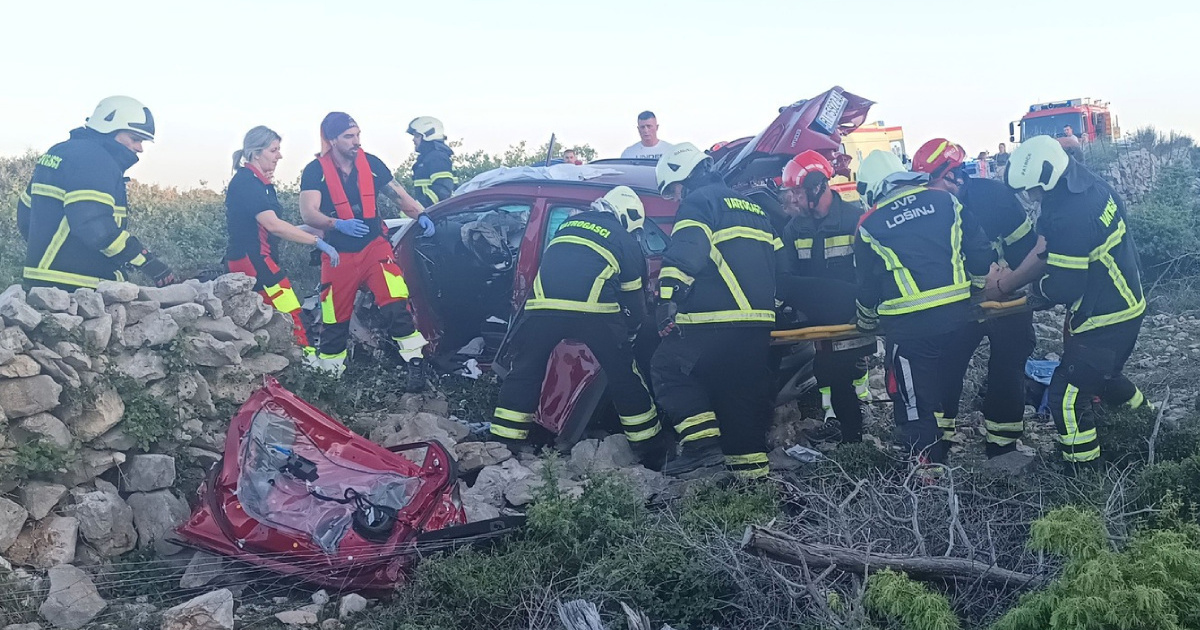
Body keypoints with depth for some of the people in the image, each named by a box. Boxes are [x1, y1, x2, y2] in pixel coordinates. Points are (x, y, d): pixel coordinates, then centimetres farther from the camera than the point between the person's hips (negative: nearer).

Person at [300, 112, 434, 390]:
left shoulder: (370, 163, 2)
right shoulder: (316, 171, -6)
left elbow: (398, 194, 10)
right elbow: (308, 213, -17)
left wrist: (420, 215, -7)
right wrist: (338, 224, -34)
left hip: (374, 246, 1)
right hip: (338, 255, -1)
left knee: (397, 306, -17)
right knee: (334, 321, 7)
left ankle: (416, 365, -11)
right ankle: (328, 375, 24)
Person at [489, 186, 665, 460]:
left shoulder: (569, 224, 29)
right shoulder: (625, 241, 20)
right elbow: (634, 297, 24)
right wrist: (631, 333, 39)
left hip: (543, 305, 2)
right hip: (595, 309, -2)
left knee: (524, 373, 16)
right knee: (624, 376, 13)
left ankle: (503, 444, 15)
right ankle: (649, 449, 21)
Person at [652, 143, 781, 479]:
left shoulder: (698, 202, -2)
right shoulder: (753, 208, 25)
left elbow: (684, 254, -19)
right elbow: (778, 260, 26)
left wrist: (668, 300, -19)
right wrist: (772, 307, 31)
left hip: (715, 320, -8)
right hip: (759, 322, 8)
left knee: (667, 368, 3)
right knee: (742, 388, 13)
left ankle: (702, 440, -11)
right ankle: (751, 462, 13)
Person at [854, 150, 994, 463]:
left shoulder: (870, 225, 1)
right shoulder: (944, 200, 7)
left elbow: (867, 285, 9)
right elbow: (978, 249, 7)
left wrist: (866, 323, 26)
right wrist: (982, 285, 23)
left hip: (908, 326, -4)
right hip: (957, 314, 4)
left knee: (914, 403, 9)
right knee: (946, 391, 23)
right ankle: (943, 454, 37)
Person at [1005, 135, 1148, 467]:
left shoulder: (1070, 218, -31)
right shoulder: (1092, 185, -1)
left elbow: (1064, 289, -24)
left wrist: (1038, 286, -6)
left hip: (1104, 319, -10)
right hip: (1127, 302, 10)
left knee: (1068, 395, -5)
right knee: (1099, 373, 31)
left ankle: (1083, 470, 6)